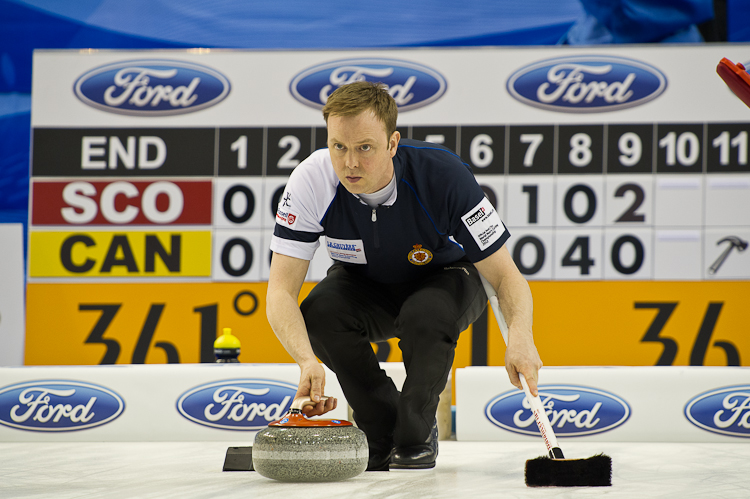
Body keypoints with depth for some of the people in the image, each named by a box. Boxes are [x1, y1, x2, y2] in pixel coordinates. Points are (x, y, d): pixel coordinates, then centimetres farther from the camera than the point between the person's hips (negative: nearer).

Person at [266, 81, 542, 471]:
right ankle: (382, 431, -6)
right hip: (364, 286, 2)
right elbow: (280, 291, -31)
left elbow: (506, 276, -27)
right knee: (318, 312, -29)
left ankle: (416, 436, -9)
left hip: (443, 278, -2)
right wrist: (308, 361, -50)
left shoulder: (442, 174, -32)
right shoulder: (311, 181, -28)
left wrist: (520, 337, -48)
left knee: (425, 314, -35)